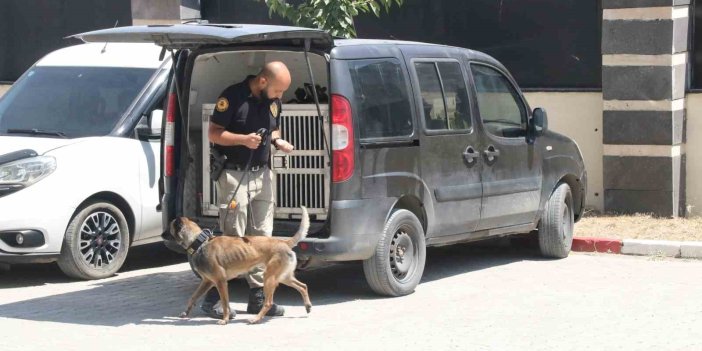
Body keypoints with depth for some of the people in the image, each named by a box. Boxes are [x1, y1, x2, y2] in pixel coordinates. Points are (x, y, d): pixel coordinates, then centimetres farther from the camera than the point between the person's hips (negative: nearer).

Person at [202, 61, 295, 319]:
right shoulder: (233, 97, -13)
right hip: (234, 175, -7)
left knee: (262, 237, 8)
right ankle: (213, 298, -1)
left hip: (262, 174, 7)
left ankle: (258, 297, 14)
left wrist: (277, 141, 0)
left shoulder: (274, 101, 8)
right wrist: (243, 139, -23)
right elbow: (213, 133, -10)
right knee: (232, 238, -8)